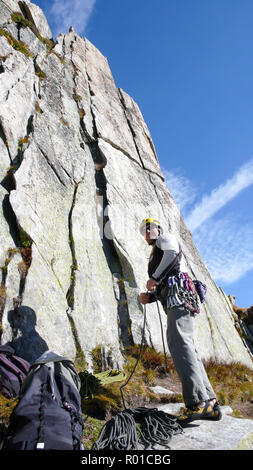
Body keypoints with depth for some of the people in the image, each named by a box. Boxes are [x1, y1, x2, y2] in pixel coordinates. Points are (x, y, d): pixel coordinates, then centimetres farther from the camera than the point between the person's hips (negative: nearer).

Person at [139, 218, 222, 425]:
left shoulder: (166, 238, 11)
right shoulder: (155, 255, 35)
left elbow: (172, 253, -15)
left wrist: (155, 278, -13)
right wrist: (150, 297, 12)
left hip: (178, 295, -9)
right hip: (172, 301, 10)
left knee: (178, 342, -22)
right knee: (187, 348, 3)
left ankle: (198, 401, -29)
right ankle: (210, 404, 2)